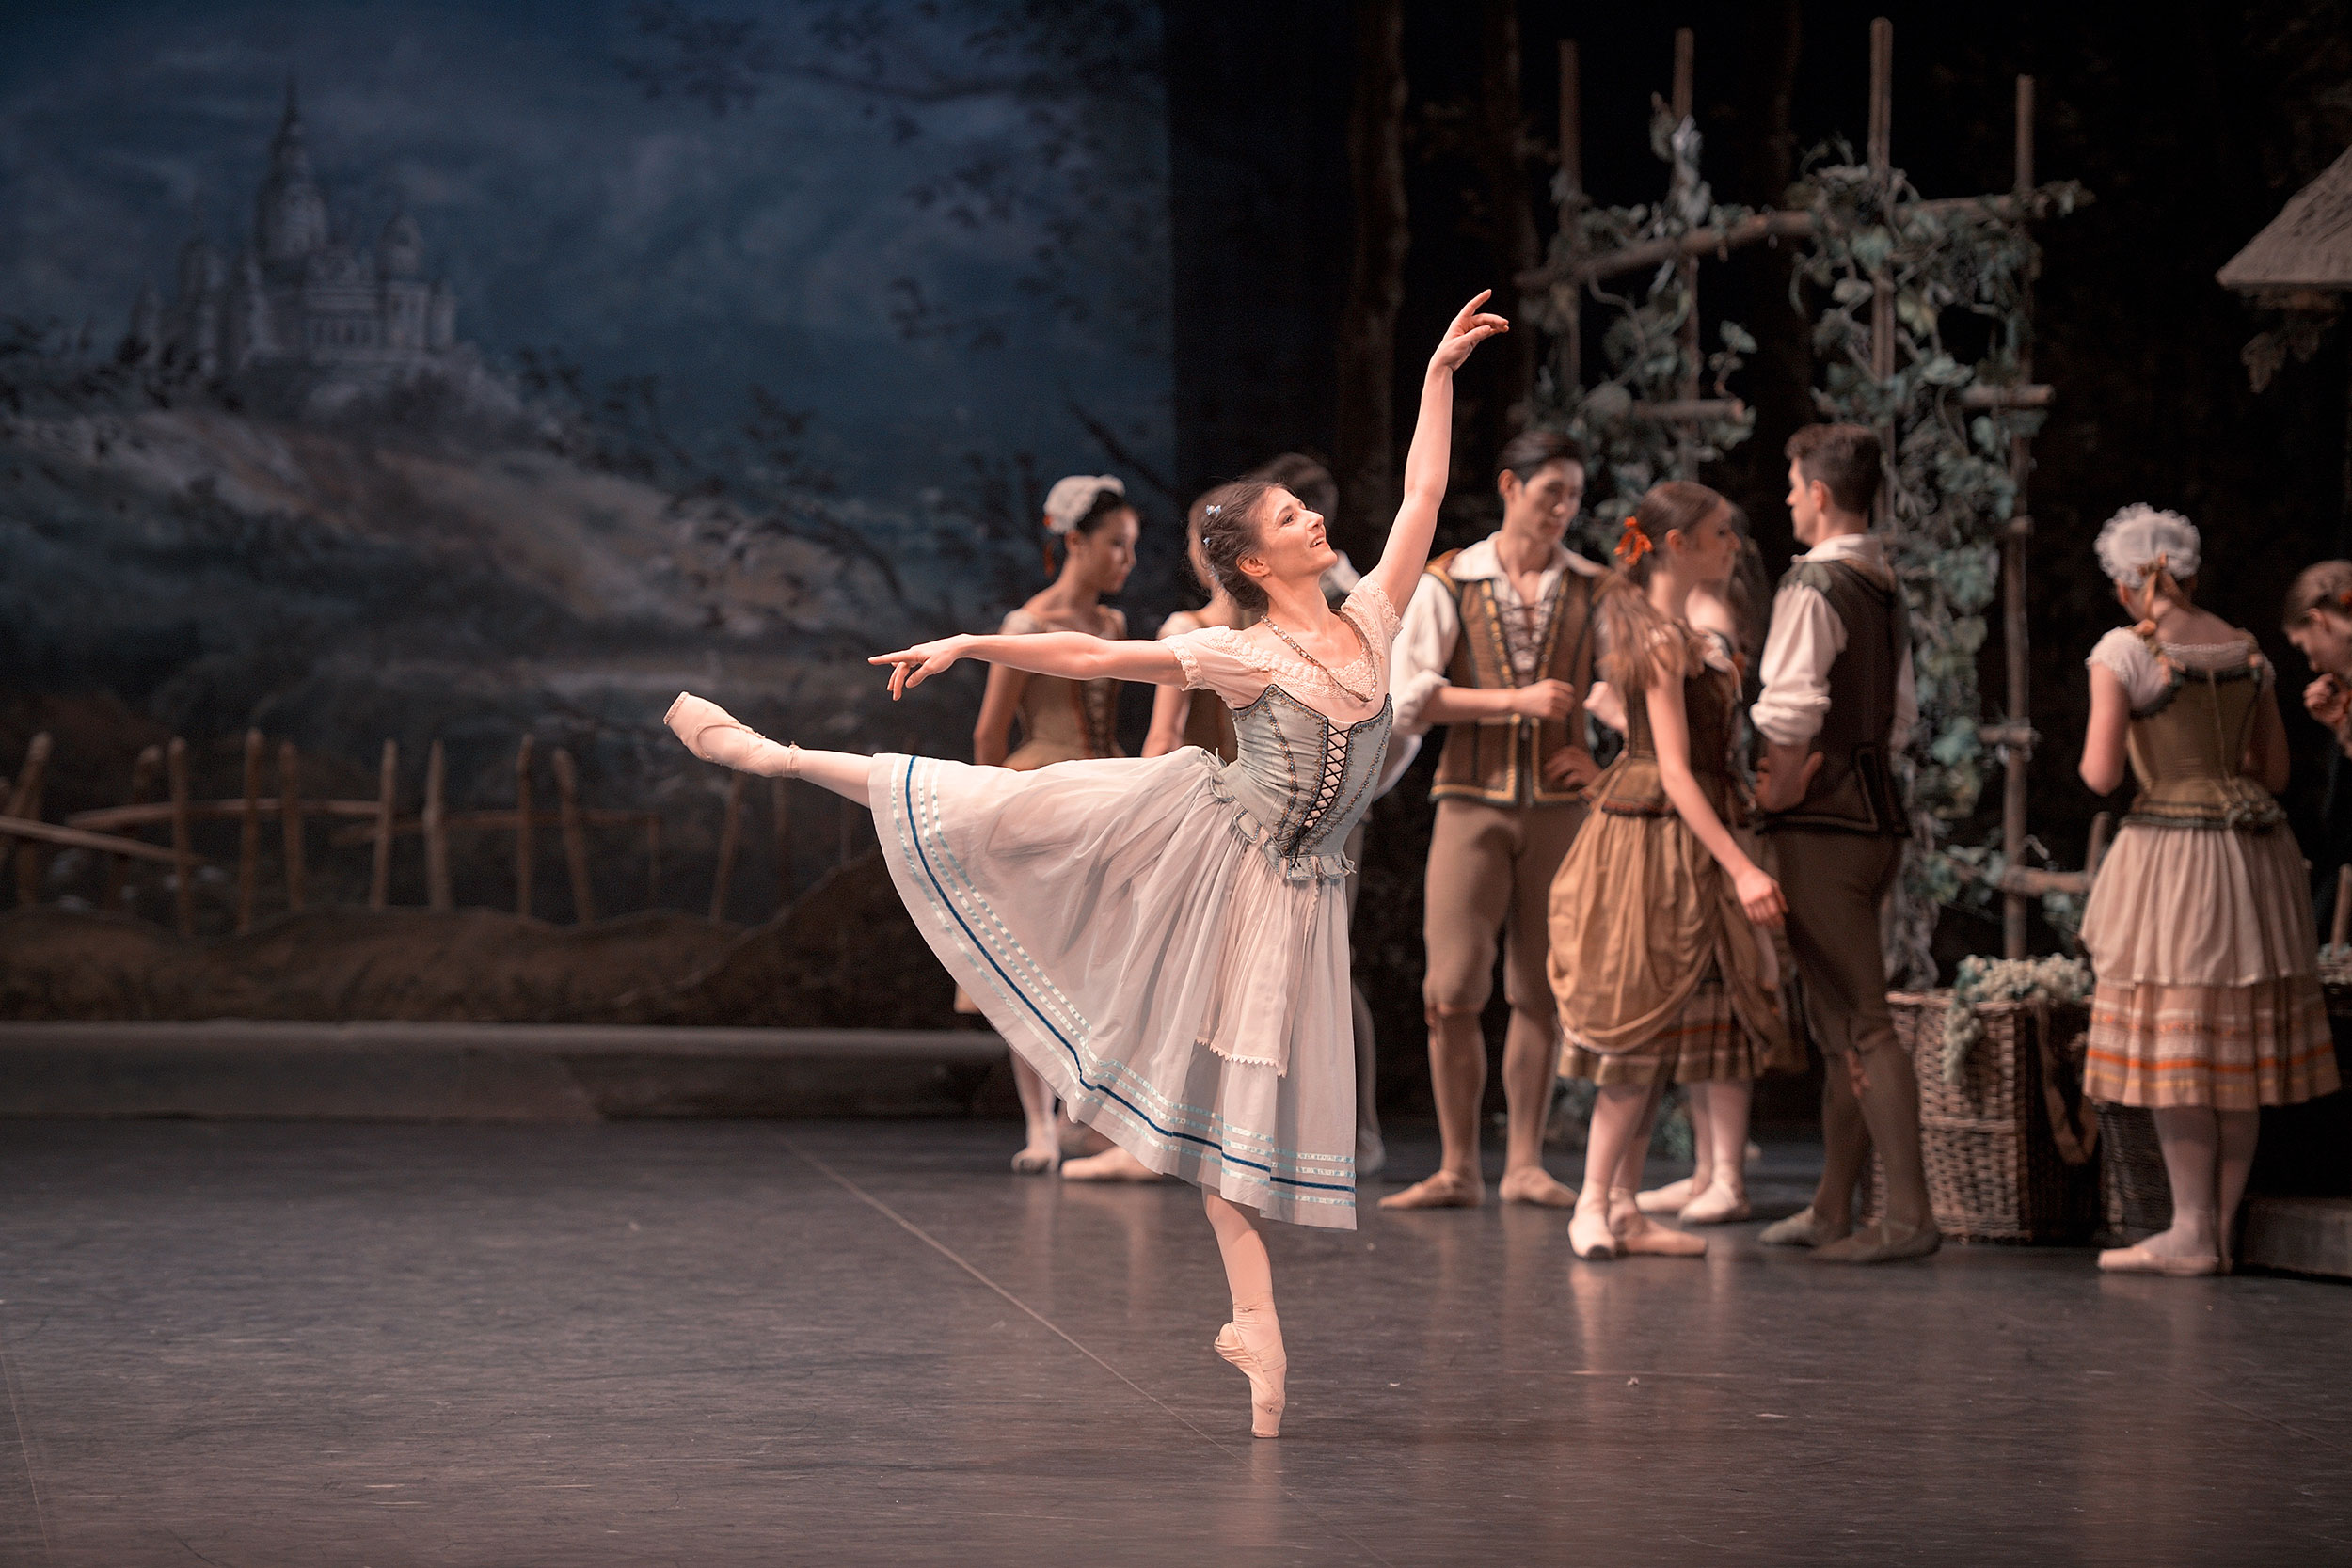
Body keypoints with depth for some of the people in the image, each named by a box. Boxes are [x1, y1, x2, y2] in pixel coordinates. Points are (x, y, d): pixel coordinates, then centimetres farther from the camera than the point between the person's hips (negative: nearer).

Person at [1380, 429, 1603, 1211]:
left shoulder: (1595, 589, 9)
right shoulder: (1446, 583, 4)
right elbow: (1410, 693, -5)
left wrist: (1600, 756, -2)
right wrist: (1518, 701, -12)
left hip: (1559, 804, 2)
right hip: (1473, 798, -2)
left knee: (1540, 992, 3)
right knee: (1452, 992, -7)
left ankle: (1525, 1165, 10)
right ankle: (1456, 1169, 1)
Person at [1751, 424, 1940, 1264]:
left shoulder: (1813, 586, -13)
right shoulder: (1886, 589, 15)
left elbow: (1790, 713, -21)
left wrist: (1775, 793, -6)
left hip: (1821, 823, -9)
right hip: (1878, 813, 9)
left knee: (1861, 1023, -9)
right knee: (1839, 1025, 14)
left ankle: (1909, 1215, -10)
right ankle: (1832, 1209, 19)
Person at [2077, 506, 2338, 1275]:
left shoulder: (2123, 652, -9)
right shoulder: (2247, 650, 8)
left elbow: (2101, 775, -13)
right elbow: (2276, 771, 13)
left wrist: (2095, 755, 9)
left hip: (2171, 854, -6)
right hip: (2255, 846, 6)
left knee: (2171, 1044, -1)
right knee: (2240, 1047, 9)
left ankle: (2193, 1232, -3)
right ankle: (2223, 1230, 12)